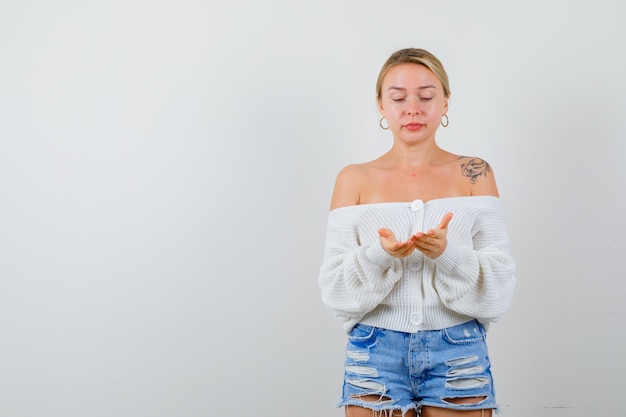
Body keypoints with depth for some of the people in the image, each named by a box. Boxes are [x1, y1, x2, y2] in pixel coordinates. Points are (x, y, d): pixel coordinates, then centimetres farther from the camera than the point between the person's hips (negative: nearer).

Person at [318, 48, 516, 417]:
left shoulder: (474, 174, 1)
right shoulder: (355, 179, 2)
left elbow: (499, 285, -4)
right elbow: (335, 289, -2)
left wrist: (447, 253, -23)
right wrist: (380, 255, -21)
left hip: (458, 356, 0)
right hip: (376, 357, 0)